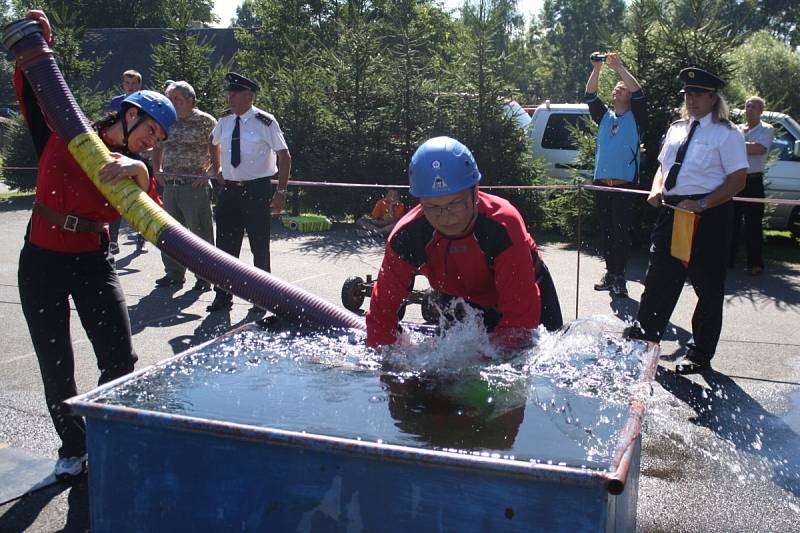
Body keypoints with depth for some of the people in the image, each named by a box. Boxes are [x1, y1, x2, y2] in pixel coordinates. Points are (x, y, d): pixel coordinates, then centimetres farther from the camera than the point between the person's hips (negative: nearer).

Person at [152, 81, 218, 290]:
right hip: (170, 185, 6)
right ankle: (174, 273, 25)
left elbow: (219, 151, -6)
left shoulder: (205, 121, -5)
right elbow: (158, 147, 24)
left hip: (195, 185, -6)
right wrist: (158, 170, 11)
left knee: (200, 232, -1)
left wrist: (207, 172, -13)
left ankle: (204, 276, 9)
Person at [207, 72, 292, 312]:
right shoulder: (224, 122, 5)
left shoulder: (265, 122, -11)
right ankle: (223, 296, 20)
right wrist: (218, 169, 19)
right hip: (229, 189, 5)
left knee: (260, 246, 5)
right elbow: (212, 144, 28)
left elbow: (284, 156, -9)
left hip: (257, 190, -5)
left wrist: (281, 192, -12)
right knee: (226, 245, 8)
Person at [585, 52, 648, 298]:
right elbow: (590, 95, 7)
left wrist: (619, 67, -12)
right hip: (601, 184, 5)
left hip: (625, 185, -4)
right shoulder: (604, 117, 18)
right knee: (606, 231, 8)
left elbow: (639, 93, -9)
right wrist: (596, 69, -6)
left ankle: (619, 277, -5)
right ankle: (610, 273, 16)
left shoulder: (635, 117, 6)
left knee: (621, 232, -8)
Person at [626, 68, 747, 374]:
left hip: (708, 215, -6)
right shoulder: (676, 129, 15)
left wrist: (701, 205, -21)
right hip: (671, 211, 6)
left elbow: (738, 180, -11)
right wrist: (656, 189, 1)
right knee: (658, 280, 8)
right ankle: (642, 340, 18)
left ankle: (700, 355, 19)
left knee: (708, 287, 7)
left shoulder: (726, 135, -6)